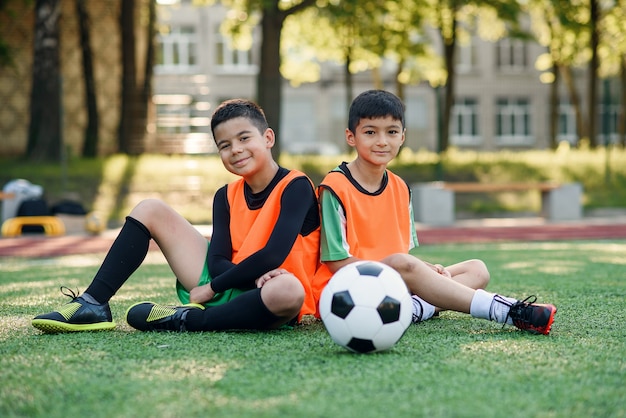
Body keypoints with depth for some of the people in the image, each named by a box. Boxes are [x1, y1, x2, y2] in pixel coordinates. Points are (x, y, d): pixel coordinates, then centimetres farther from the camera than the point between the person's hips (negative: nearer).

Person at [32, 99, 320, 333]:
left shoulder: (295, 187, -11)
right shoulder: (227, 196, 8)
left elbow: (273, 256, -22)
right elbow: (218, 261, -4)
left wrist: (212, 288, -12)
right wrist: (254, 277, -25)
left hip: (261, 303, -6)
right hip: (224, 288, 6)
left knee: (289, 289, -45)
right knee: (150, 210, 4)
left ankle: (183, 319, -25)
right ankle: (93, 305, -6)